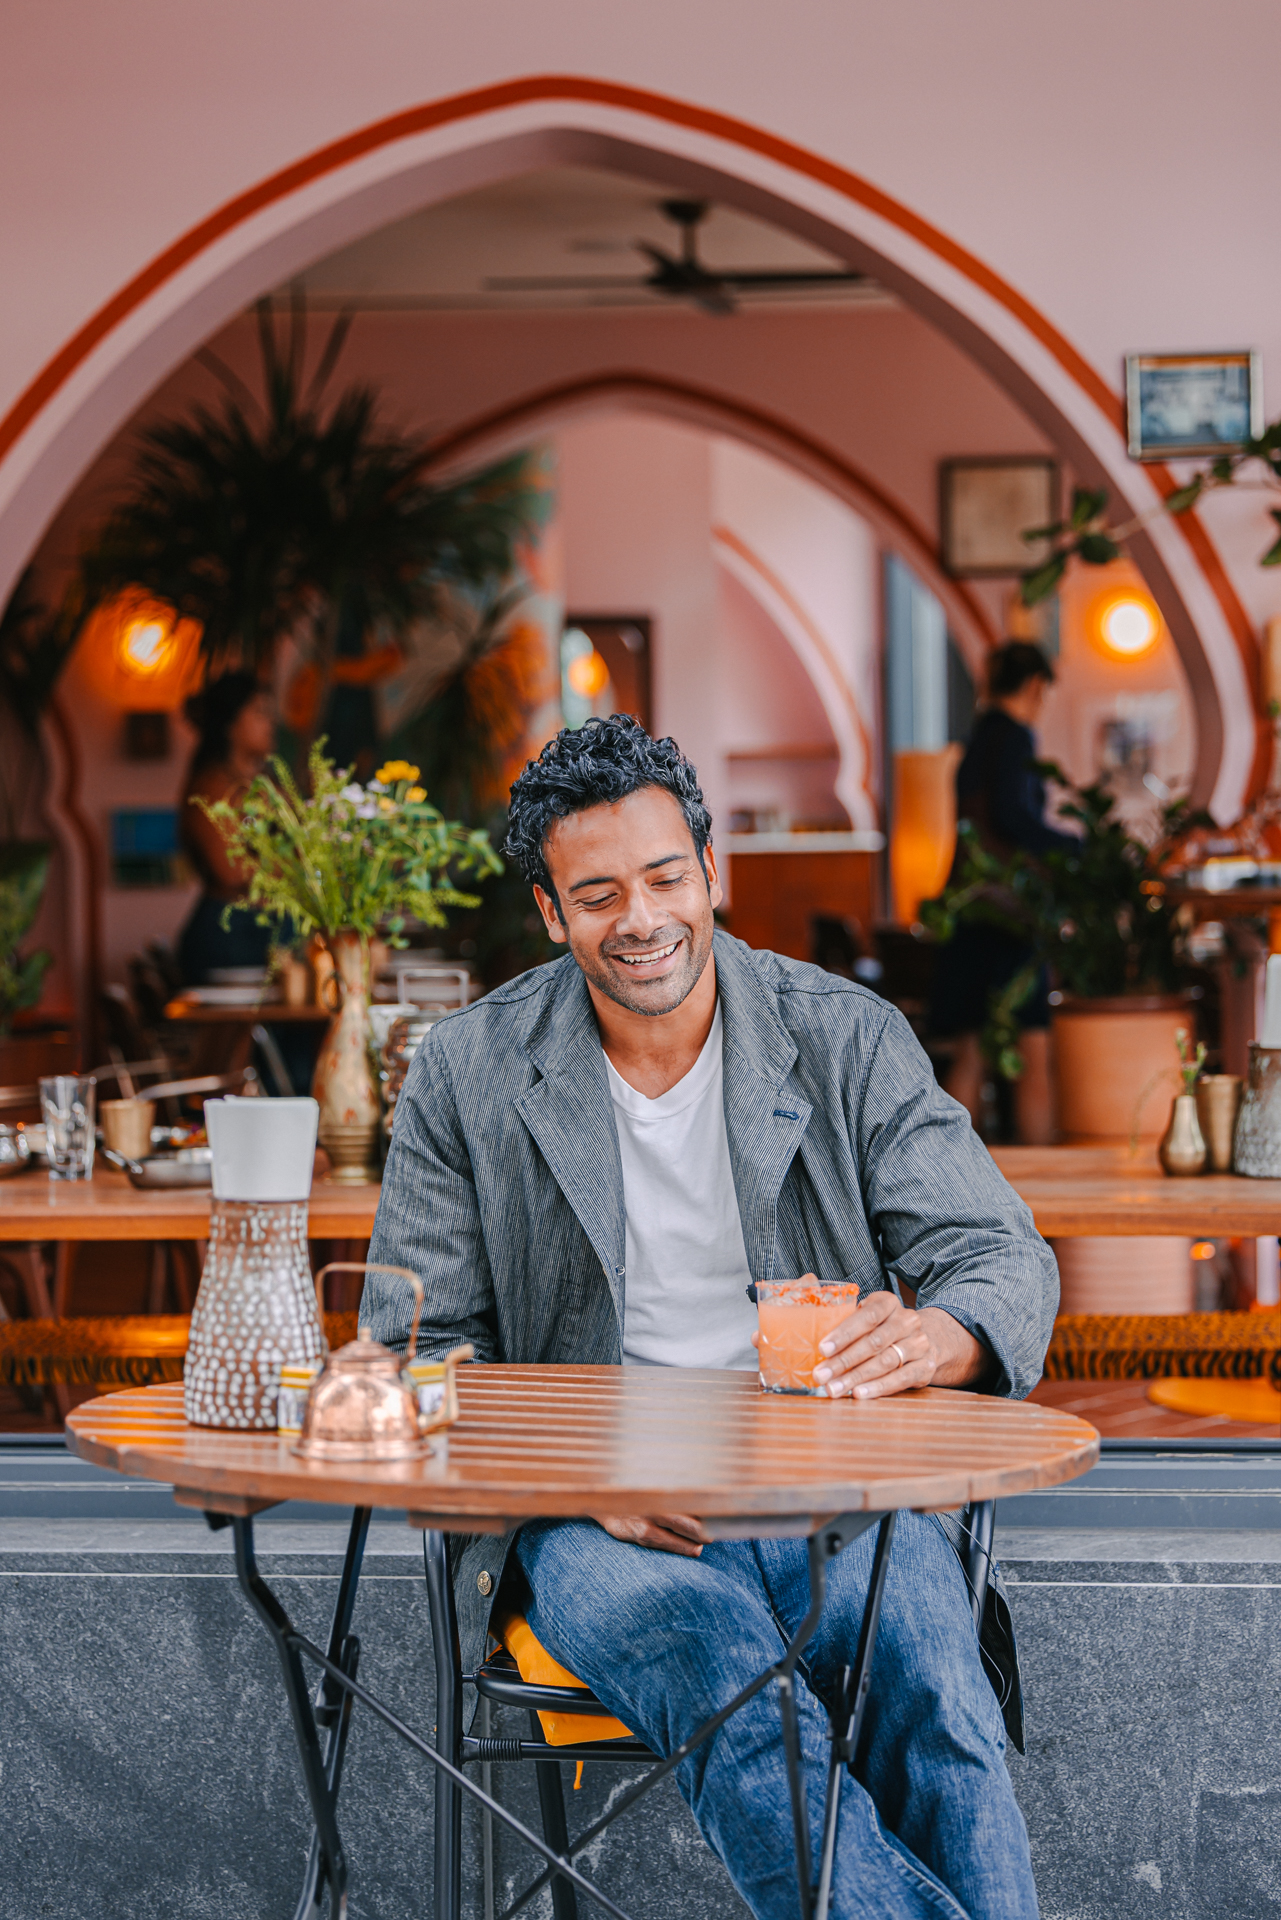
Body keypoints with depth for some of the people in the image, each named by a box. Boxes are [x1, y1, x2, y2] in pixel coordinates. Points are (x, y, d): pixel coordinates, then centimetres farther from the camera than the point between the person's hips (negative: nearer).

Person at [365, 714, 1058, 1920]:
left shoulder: (849, 1040, 6)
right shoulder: (468, 1075, 5)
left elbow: (1004, 1256, 1)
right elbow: (415, 1345, 5)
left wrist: (936, 1338, -26)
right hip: (591, 1513, -1)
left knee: (939, 1711, -32)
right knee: (737, 1702, -35)